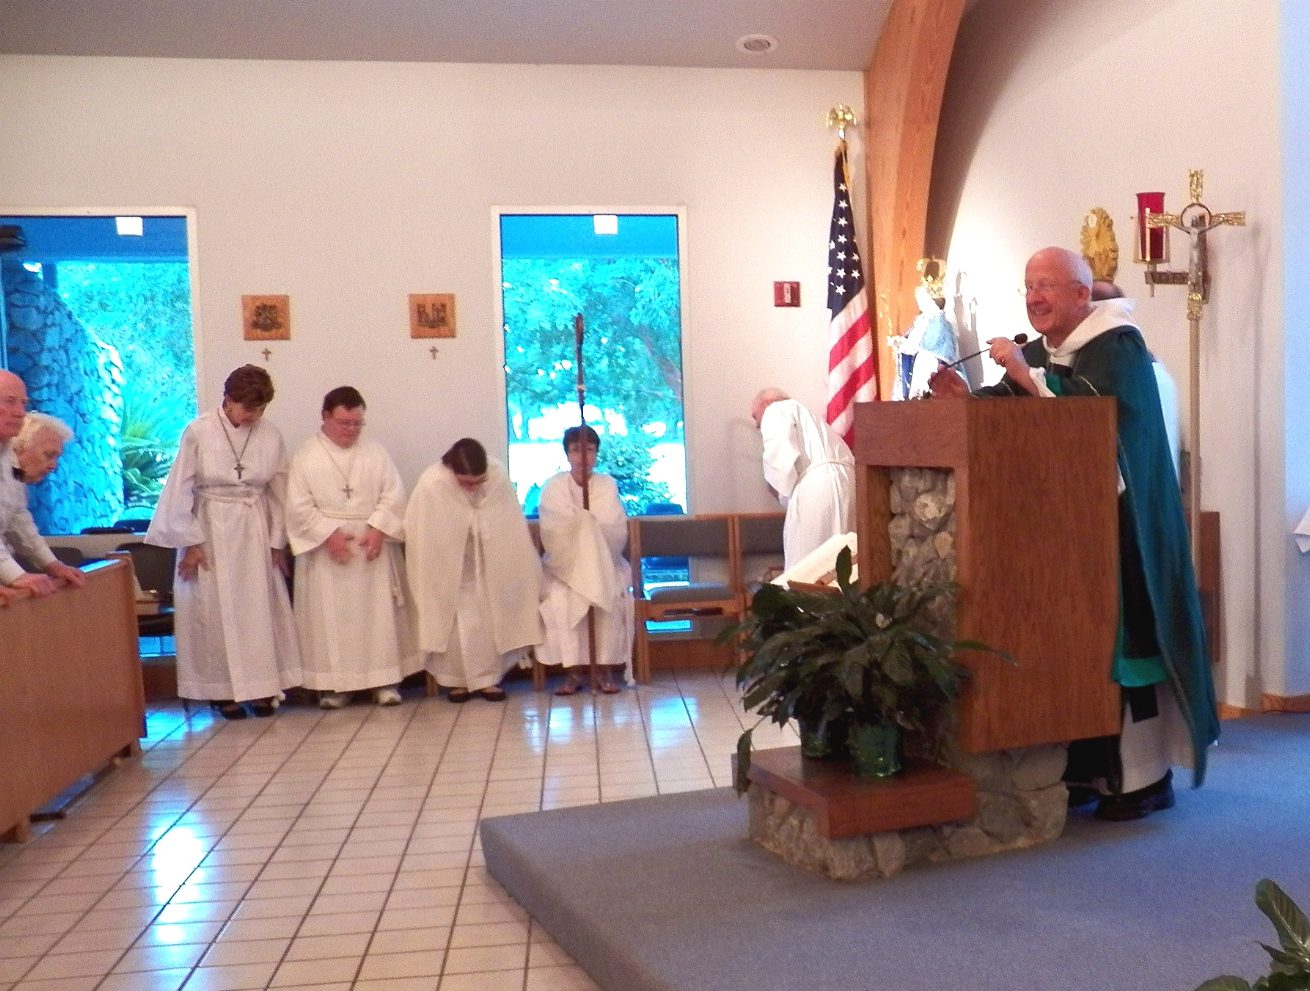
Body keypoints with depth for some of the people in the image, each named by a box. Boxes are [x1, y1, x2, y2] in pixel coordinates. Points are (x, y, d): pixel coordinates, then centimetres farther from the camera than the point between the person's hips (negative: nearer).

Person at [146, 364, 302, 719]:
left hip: (254, 531, 3)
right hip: (210, 530, -3)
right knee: (216, 610, 3)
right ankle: (223, 691, 12)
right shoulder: (198, 432, -11)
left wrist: (277, 542, 6)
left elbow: (278, 493, 5)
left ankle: (261, 687, 14)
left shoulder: (270, 436, -3)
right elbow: (180, 489, -7)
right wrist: (190, 543, -8)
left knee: (260, 608, 5)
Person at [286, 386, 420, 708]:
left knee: (378, 613, 2)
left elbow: (393, 495, 0)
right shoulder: (306, 457, 1)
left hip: (373, 544, 2)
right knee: (331, 616, 0)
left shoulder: (375, 453, 6)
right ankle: (334, 684, 7)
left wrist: (378, 528, -14)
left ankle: (385, 680, 8)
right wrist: (329, 533, -15)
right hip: (326, 547, -1)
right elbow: (299, 506, -5)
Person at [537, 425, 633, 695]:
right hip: (564, 564, 0)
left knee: (610, 599, -29)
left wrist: (593, 524, -27)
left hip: (604, 564, 0)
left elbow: (617, 534, -9)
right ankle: (573, 671, -20)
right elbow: (553, 536, -10)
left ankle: (606, 670, -16)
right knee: (558, 600, -29)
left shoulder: (607, 485, -1)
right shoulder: (553, 486, -1)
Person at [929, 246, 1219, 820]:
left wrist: (1029, 378, -24)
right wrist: (963, 397, -10)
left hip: (1115, 525, -7)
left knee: (1118, 637, -6)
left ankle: (1145, 776, 3)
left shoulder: (1117, 344, -8)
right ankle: (1088, 769, 14)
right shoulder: (1035, 352, 14)